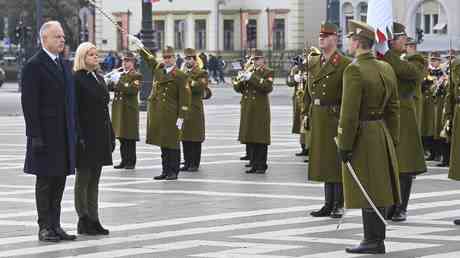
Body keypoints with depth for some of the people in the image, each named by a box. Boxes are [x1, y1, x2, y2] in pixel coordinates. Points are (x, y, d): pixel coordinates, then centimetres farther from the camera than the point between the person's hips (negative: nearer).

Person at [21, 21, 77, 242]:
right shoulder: (34, 66, -9)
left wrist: (75, 132, 13)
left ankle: (55, 226, 15)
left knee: (60, 180, 9)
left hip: (65, 135, 7)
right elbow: (29, 103, -13)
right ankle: (44, 228, 5)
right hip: (45, 136, -7)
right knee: (45, 180, -1)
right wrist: (35, 136, -18)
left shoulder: (65, 65, 15)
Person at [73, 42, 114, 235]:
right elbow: (74, 111, -14)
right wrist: (79, 137, -20)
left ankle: (93, 220, 15)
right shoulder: (77, 79, -10)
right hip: (85, 137, -8)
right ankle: (83, 221, 5)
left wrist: (111, 136, 14)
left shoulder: (99, 79, 15)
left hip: (101, 137, 8)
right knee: (83, 179, 0)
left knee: (94, 180, 11)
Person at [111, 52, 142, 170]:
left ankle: (131, 162, -1)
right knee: (122, 138, 7)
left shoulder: (136, 76, -3)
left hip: (129, 109, -6)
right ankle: (124, 160, 12)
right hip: (118, 109, 6)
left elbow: (133, 89, -17)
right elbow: (113, 87, 16)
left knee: (130, 138, -5)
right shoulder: (119, 75, 19)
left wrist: (119, 83, -18)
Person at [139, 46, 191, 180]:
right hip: (158, 115, 6)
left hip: (172, 116, -5)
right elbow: (149, 58, 28)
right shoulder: (158, 70, 11)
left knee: (172, 144, -1)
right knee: (163, 144, 10)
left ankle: (173, 172, 5)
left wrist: (181, 117, -12)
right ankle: (165, 170, 16)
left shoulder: (180, 75, -6)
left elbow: (184, 98, -8)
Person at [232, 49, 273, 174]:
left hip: (260, 110, -6)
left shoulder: (267, 72, -1)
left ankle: (261, 166, 0)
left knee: (260, 139, -5)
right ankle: (253, 164, 13)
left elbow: (268, 87, -19)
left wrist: (252, 78, -20)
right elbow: (238, 88, 12)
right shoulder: (248, 71, 16)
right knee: (249, 138, 6)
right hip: (247, 110, 6)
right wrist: (241, 80, -9)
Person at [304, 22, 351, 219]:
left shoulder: (344, 64, -9)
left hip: (335, 118, -7)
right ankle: (329, 204, 15)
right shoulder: (313, 62, 12)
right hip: (318, 120, 7)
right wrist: (308, 114, 11)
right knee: (324, 161, 10)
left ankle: (339, 204, 6)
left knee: (337, 161, -1)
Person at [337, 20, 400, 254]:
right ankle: (376, 240, 18)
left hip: (362, 137, -8)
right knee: (378, 189, 12)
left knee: (367, 190, -2)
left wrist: (344, 145, -16)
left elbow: (349, 113, -20)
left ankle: (374, 241, 0)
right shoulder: (386, 69, 7)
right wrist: (392, 140, 16)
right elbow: (393, 108, 11)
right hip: (382, 135, 8)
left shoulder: (354, 70, -17)